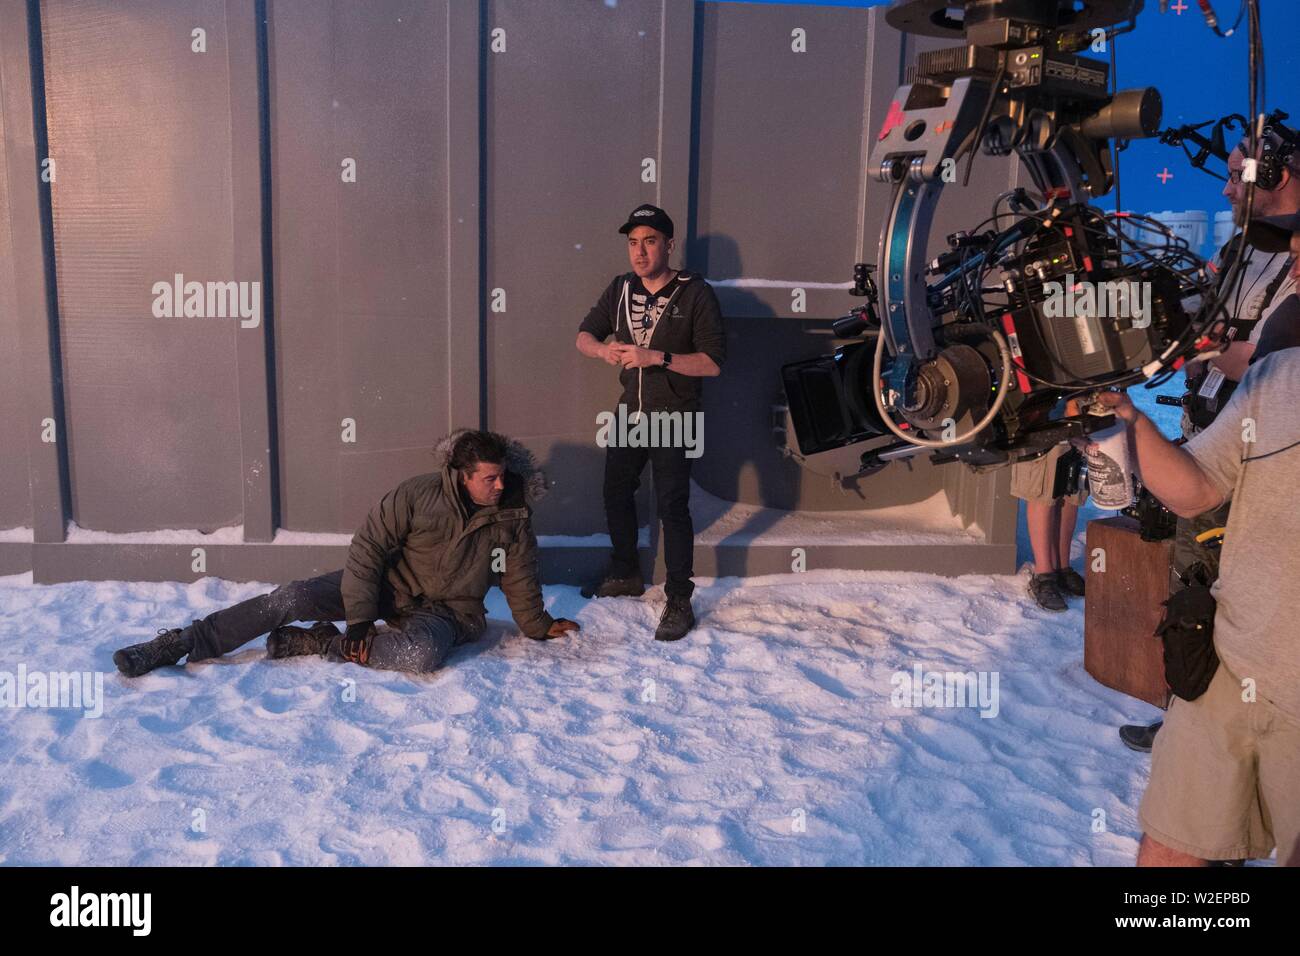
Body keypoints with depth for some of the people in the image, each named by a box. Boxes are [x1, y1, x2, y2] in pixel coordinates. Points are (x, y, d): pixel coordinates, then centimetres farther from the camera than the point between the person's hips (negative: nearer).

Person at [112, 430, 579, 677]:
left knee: (423, 654, -36)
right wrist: (359, 619, -20)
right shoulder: (418, 495, -16)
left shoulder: (513, 515, -9)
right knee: (292, 598, -18)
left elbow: (520, 578, 6)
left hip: (445, 610, 0)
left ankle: (321, 644, -19)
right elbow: (368, 548, -14)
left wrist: (538, 625, 14)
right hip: (390, 583, 0)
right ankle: (179, 645, -10)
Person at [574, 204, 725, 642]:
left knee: (672, 507, -7)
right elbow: (584, 334, 8)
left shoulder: (694, 293, -14)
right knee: (616, 495, 16)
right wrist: (603, 349, -16)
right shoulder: (621, 289, 3)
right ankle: (626, 576, 37)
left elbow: (713, 362, -18)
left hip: (675, 417, -6)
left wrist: (656, 357, -28)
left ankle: (679, 603, 4)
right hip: (630, 411, 6)